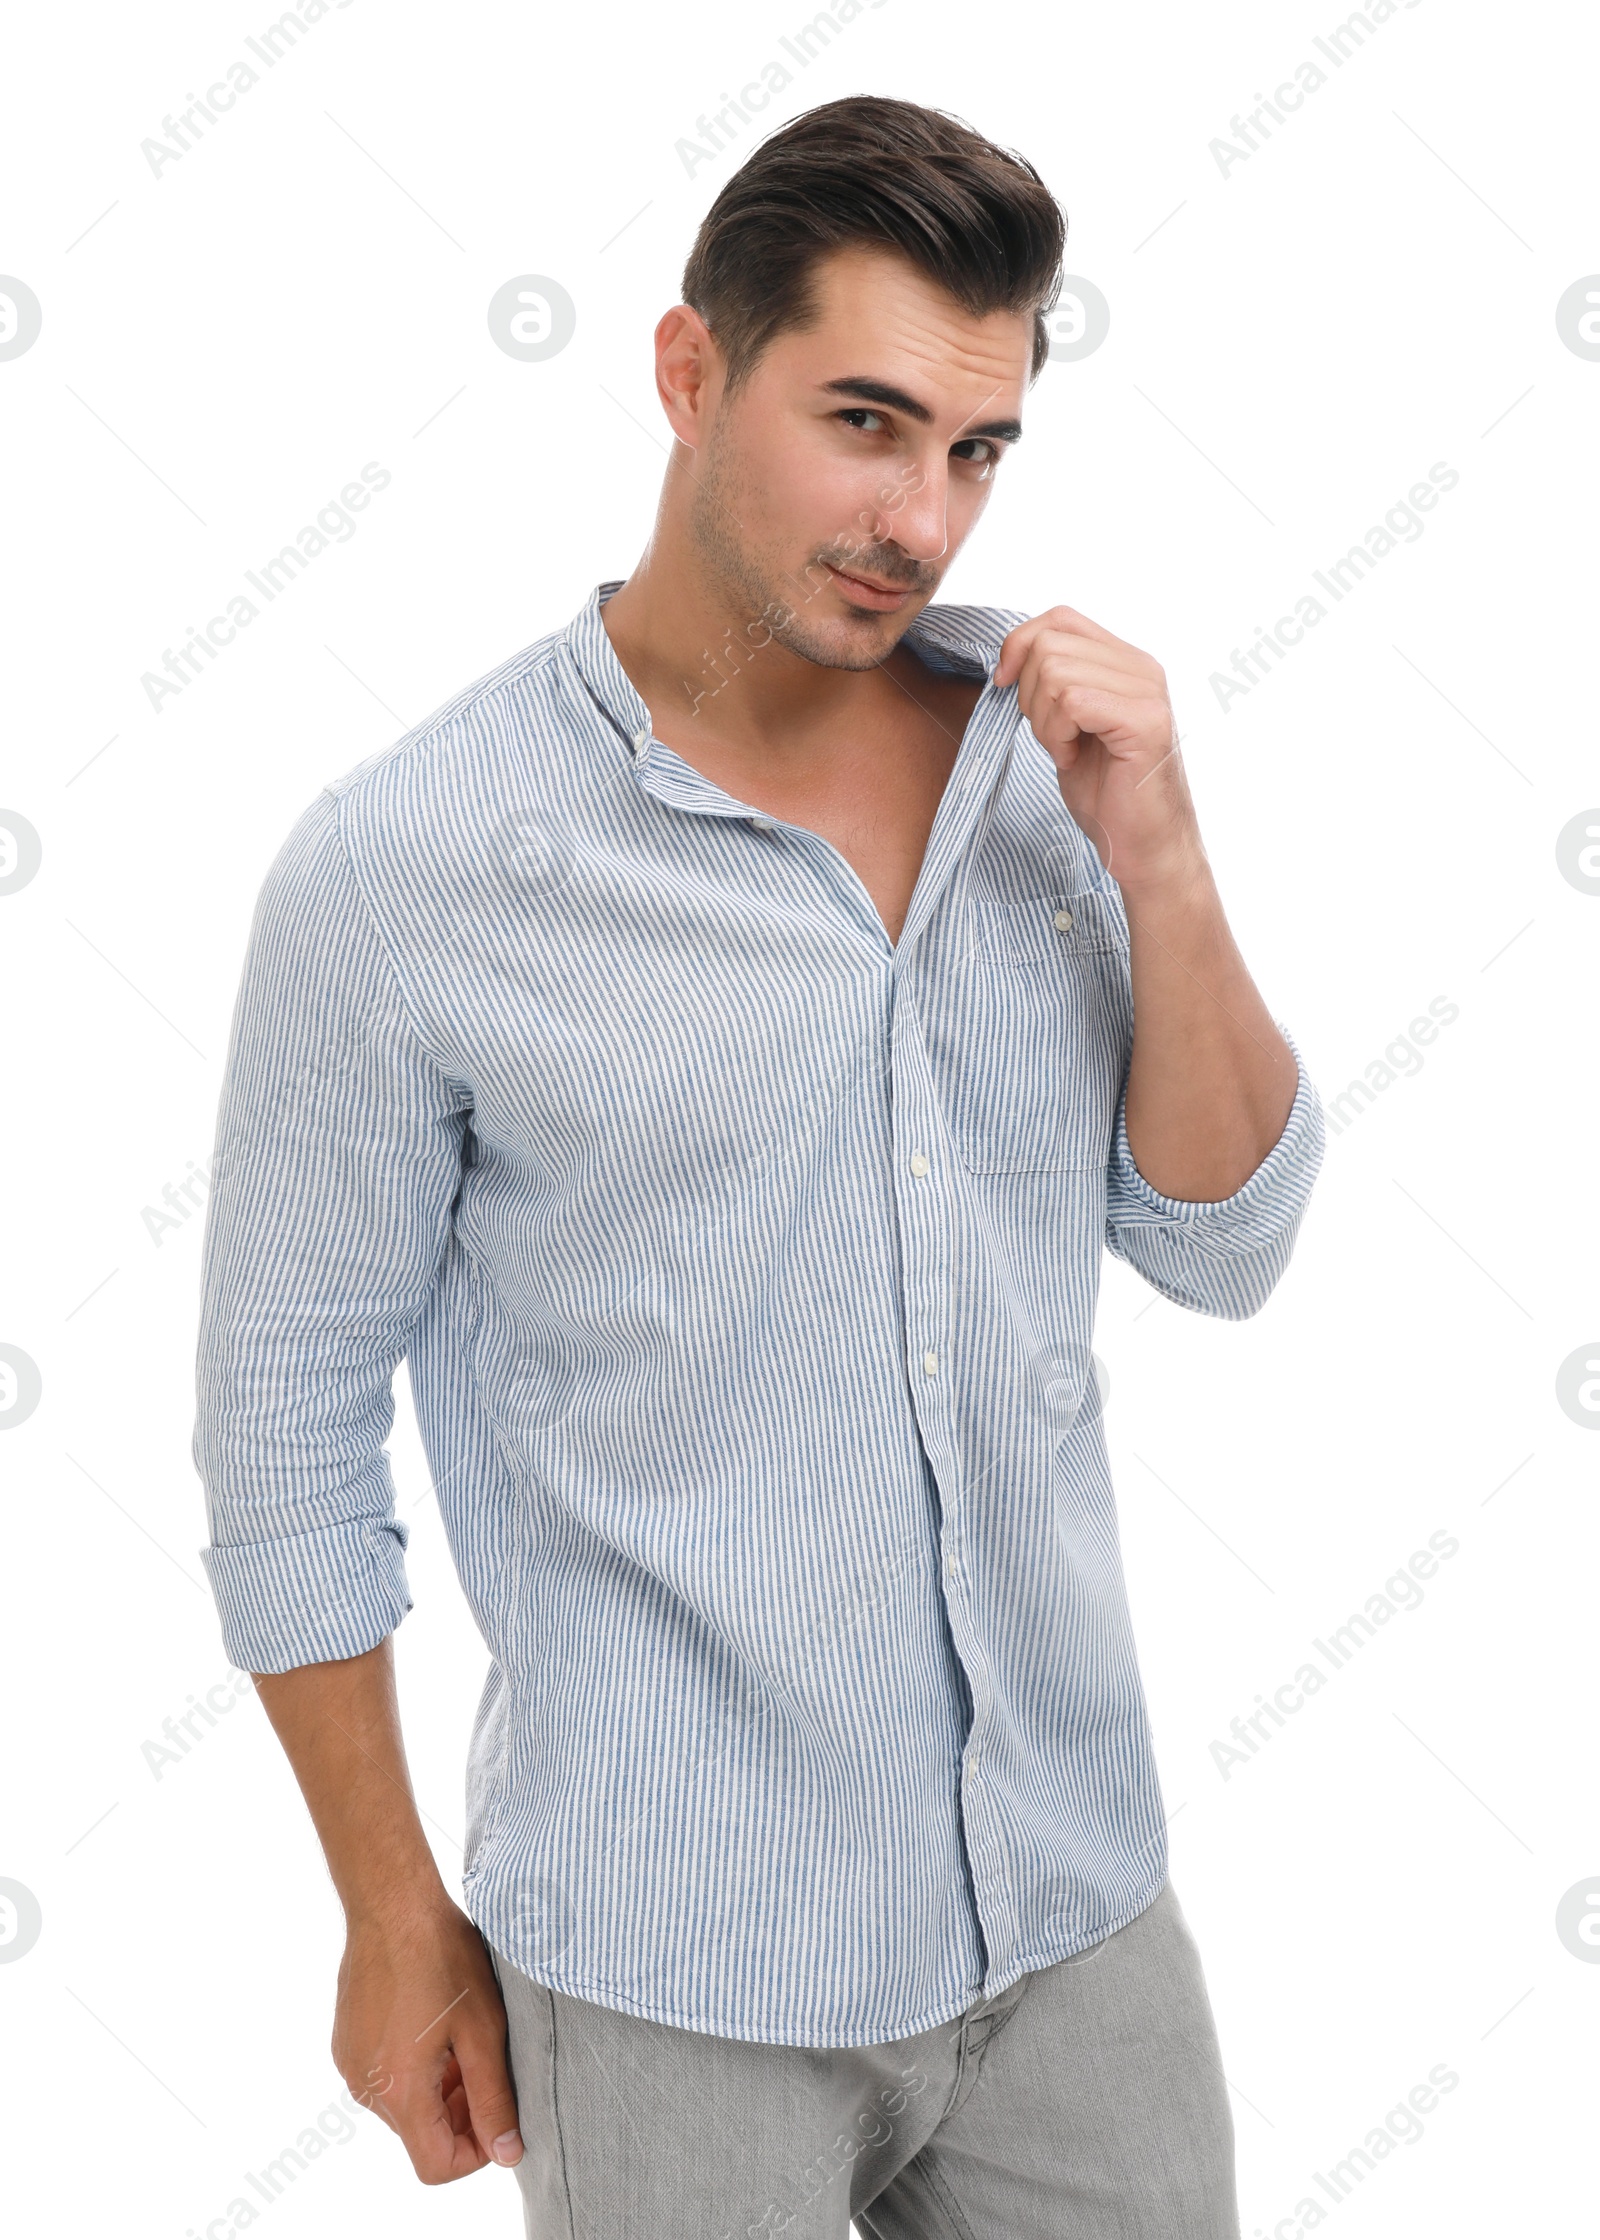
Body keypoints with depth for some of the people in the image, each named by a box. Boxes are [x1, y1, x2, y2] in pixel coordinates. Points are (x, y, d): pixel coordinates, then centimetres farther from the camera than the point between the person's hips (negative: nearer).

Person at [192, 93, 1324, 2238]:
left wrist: (1163, 867, -14)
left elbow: (1227, 1249, 1)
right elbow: (288, 1422, -6)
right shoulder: (403, 870, -14)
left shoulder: (1044, 753, -2)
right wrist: (400, 1927, -1)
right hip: (677, 1976, -4)